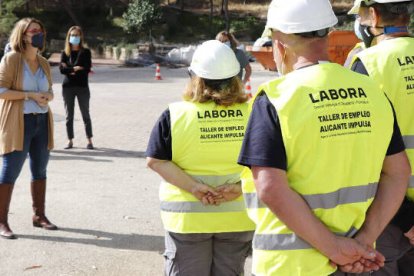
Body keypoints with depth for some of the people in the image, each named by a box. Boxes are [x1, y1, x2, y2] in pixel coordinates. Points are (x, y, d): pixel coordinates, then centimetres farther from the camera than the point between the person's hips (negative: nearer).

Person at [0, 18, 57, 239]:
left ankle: (39, 216, 26)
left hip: (42, 121, 7)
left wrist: (47, 96, -3)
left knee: (40, 170, 14)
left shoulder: (43, 63, 11)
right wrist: (29, 95, -20)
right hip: (18, 122, -7)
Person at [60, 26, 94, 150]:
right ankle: (70, 140, 11)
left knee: (85, 114, 1)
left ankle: (89, 140, 6)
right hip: (68, 87, 2)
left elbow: (87, 69, -11)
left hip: (82, 87, -2)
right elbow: (62, 69, -6)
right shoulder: (65, 53, 7)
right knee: (69, 115, 5)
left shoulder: (85, 52, 2)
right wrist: (76, 68, -13)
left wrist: (70, 70, -10)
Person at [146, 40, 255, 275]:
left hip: (188, 217, -2)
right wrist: (241, 187, -13)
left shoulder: (176, 114, -10)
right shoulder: (253, 114, -5)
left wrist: (193, 187, -16)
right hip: (237, 217, 2)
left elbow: (155, 160, -12)